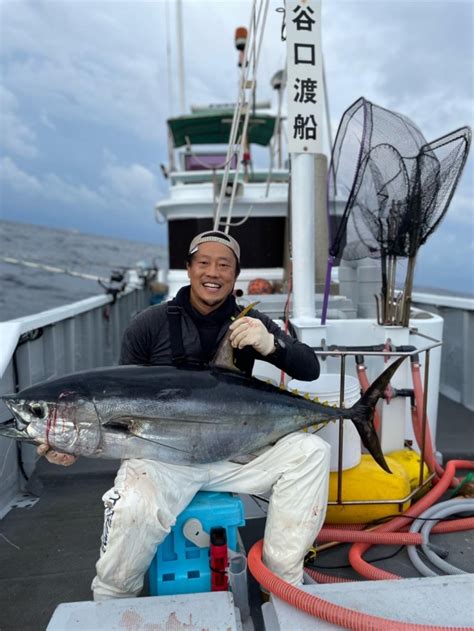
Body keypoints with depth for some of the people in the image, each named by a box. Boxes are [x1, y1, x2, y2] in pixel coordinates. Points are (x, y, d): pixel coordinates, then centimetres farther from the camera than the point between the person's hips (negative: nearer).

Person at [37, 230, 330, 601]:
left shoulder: (249, 323, 3)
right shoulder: (150, 325, -1)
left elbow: (310, 370, -4)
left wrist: (270, 344, -24)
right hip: (162, 456, -2)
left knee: (311, 451, -18)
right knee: (134, 510, -32)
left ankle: (284, 583, 0)